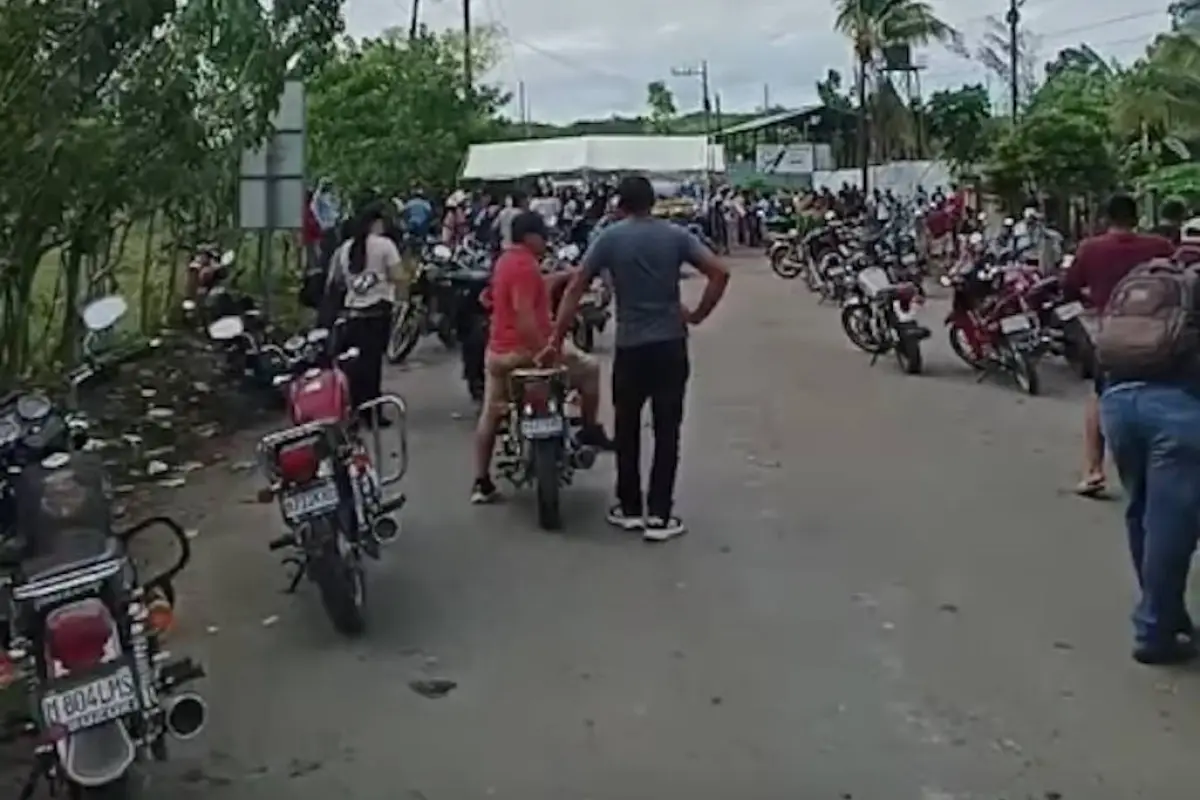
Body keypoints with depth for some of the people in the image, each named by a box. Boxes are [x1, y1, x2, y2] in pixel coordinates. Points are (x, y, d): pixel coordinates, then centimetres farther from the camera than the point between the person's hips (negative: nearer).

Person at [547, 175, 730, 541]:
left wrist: (556, 339, -1)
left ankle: (629, 508, 23)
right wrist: (698, 315, 1)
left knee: (627, 430, 14)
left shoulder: (609, 238, -2)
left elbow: (575, 288, -6)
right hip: (671, 345, 1)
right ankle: (658, 515, 7)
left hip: (630, 347, -1)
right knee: (666, 431, 6)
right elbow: (720, 273, -7)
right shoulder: (675, 235, 1)